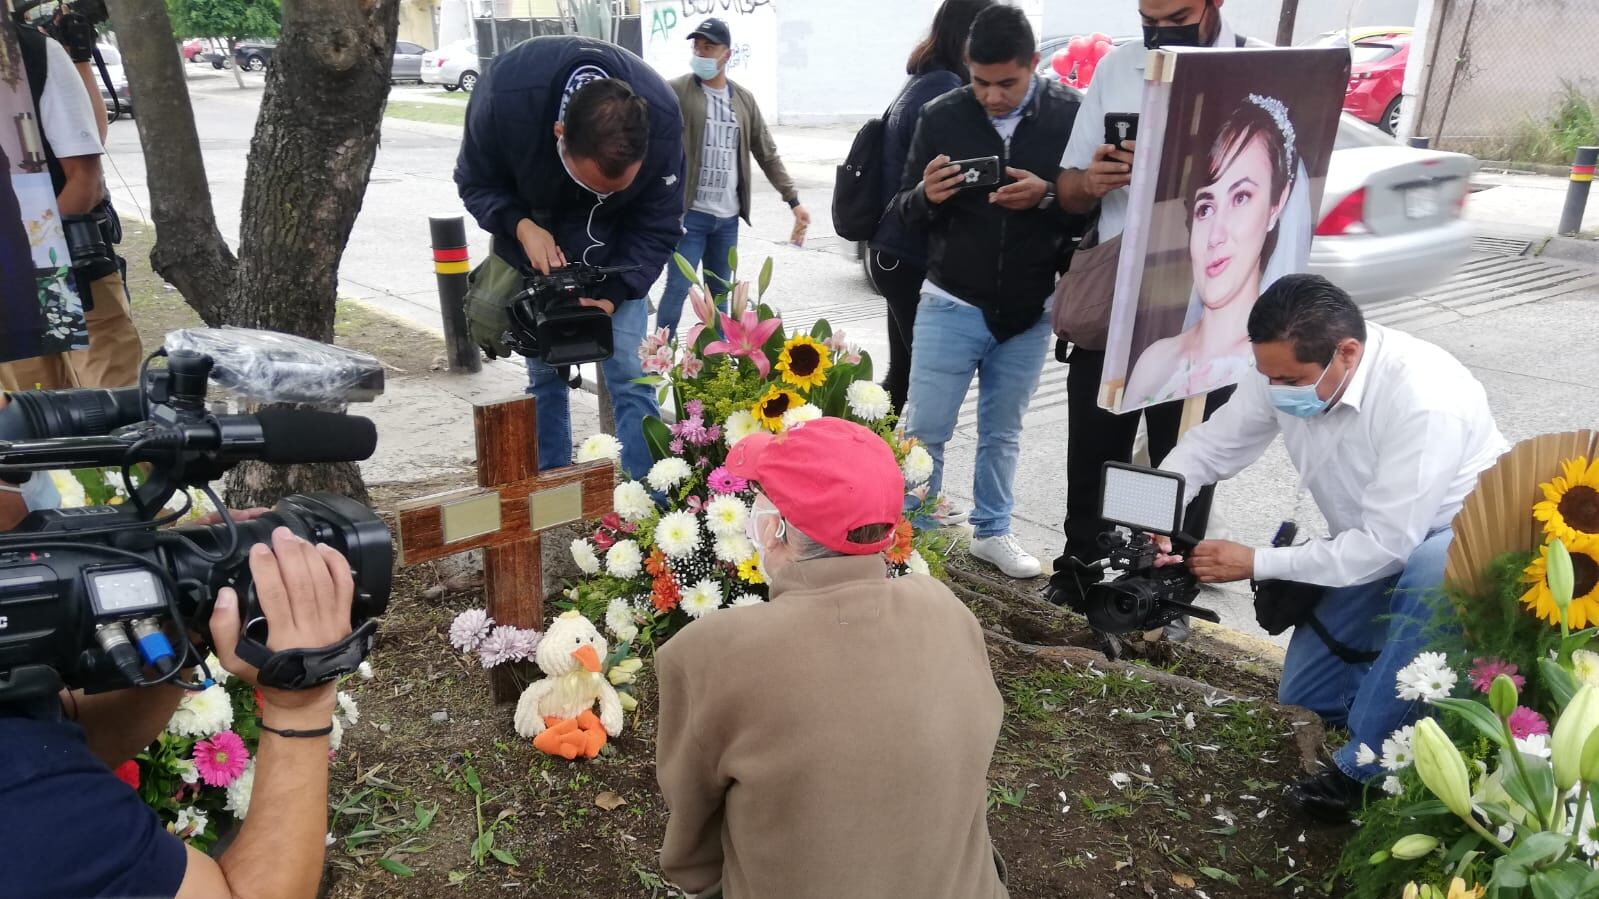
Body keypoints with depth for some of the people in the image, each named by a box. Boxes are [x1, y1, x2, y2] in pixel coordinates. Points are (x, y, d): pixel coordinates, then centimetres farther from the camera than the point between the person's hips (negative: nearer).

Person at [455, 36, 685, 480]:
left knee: (629, 376, -9)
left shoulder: (662, 119, -31)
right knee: (544, 375, 5)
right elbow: (476, 183, -13)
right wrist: (521, 226, -31)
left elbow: (657, 227, -19)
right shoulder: (504, 95, -32)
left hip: (614, 257, -1)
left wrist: (613, 295, -30)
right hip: (534, 244, 1)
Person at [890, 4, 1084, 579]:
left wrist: (1048, 197, -22)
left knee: (1002, 432, 15)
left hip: (1029, 312, 1)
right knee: (924, 429, 3)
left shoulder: (1071, 115, -6)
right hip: (951, 304, 0)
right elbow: (904, 210, 2)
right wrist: (927, 195, -20)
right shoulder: (940, 116, -4)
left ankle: (991, 531, 32)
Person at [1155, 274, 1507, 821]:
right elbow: (1212, 446, -8)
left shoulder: (1426, 402, -37)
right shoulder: (1285, 370, -19)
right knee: (1305, 695, 6)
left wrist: (1257, 563, -31)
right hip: (1373, 539, 6)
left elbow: (1387, 545, -34)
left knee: (1428, 577, -42)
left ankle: (1365, 768, -27)